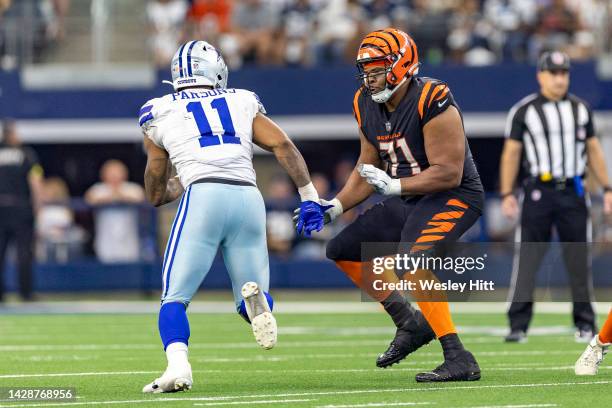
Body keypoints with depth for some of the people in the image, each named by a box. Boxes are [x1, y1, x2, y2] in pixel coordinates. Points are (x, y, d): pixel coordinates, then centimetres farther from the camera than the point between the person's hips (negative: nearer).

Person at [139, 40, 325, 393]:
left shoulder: (159, 113, 20)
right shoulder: (243, 104, 23)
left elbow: (156, 194, 28)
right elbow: (284, 145, 8)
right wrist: (309, 197, 9)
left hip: (203, 196, -2)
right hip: (249, 198, 2)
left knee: (174, 299, 4)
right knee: (255, 304, 14)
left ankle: (178, 364, -23)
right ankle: (256, 296, -22)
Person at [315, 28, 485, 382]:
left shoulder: (432, 103, -24)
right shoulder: (367, 106, 1)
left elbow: (448, 173, -25)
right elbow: (368, 169, 14)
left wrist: (393, 186, -30)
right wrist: (336, 207, 3)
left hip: (453, 197, -10)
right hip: (409, 200, 10)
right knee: (344, 251, 12)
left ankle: (459, 359, -31)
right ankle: (412, 324, 19)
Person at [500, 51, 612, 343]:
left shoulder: (580, 108, 11)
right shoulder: (523, 110, 1)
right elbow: (511, 153, 1)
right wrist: (507, 194, -5)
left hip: (574, 193, 3)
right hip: (539, 192, -3)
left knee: (579, 260, 5)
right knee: (527, 258, -7)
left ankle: (584, 324, 14)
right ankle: (518, 326, -6)